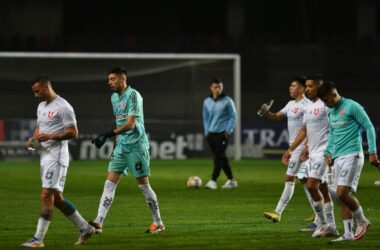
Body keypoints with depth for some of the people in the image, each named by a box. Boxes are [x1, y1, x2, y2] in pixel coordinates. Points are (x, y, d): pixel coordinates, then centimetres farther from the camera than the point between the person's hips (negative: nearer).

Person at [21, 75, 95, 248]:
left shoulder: (63, 107, -11)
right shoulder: (41, 106, 17)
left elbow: (73, 133, -13)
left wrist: (50, 137, -21)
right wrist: (33, 138, 6)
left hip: (56, 156, -10)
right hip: (44, 156, 10)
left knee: (46, 195, -13)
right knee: (56, 198, 11)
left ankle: (38, 239, -13)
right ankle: (85, 228, 22)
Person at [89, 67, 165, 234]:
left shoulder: (133, 95, -14)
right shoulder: (114, 97, 11)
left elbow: (130, 124, -21)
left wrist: (108, 135, -27)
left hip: (136, 146, -7)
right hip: (121, 146, 7)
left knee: (143, 185, -1)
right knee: (110, 183, -3)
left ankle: (158, 223, 13)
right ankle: (98, 222, -9)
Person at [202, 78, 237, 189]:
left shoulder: (227, 101, -5)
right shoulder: (207, 102, 7)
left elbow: (233, 117, -2)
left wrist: (228, 131, -10)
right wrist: (207, 132, 8)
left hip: (223, 133, -5)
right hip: (211, 133, 5)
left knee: (218, 157, -13)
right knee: (222, 158, 9)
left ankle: (213, 181, -16)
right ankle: (231, 180, 18)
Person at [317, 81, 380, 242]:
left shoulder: (352, 107, -9)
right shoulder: (331, 112, 16)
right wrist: (328, 152, 13)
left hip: (352, 156, -8)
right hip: (338, 157, 8)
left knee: (342, 193, -16)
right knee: (342, 196, 4)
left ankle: (362, 221, 4)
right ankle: (348, 234, 6)